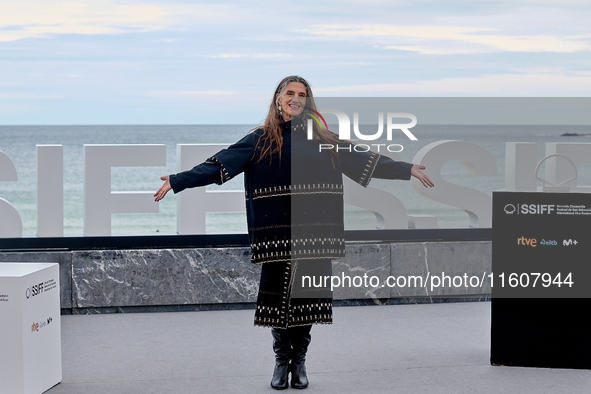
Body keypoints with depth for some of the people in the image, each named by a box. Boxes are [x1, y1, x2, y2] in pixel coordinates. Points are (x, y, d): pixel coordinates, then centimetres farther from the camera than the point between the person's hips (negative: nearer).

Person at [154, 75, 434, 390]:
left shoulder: (323, 141, 12)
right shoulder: (261, 140, 6)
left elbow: (365, 161, 16)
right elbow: (219, 166, -1)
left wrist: (407, 170, 15)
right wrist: (177, 181, -9)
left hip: (314, 236, 2)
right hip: (276, 236, -2)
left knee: (308, 296, 4)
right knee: (278, 297, 2)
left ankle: (299, 361, 19)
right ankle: (281, 362, 18)